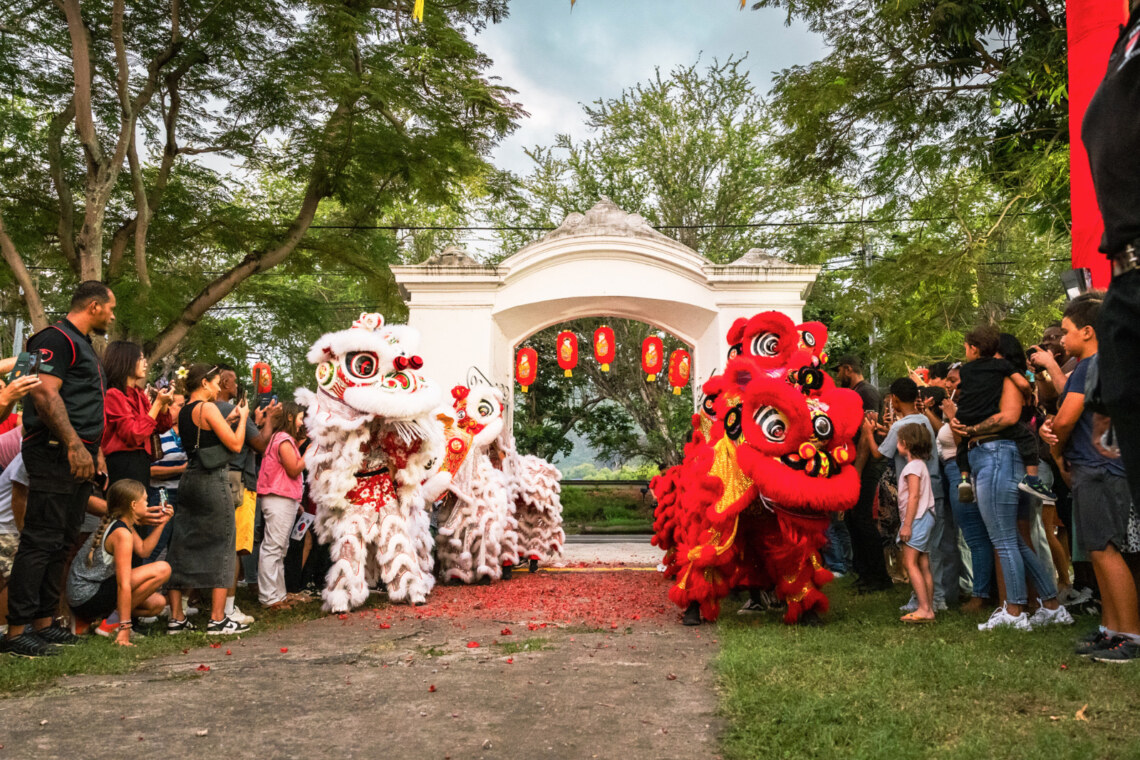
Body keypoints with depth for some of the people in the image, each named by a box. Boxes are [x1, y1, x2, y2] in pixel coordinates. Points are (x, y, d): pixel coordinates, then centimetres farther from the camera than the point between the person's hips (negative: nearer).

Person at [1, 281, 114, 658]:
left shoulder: (83, 345, 23)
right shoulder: (56, 339, -8)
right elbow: (45, 394, -19)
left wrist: (95, 450, 21)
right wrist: (74, 444, -24)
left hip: (79, 453, 10)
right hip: (55, 453, -10)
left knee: (62, 542, 11)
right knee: (41, 540, -9)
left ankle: (44, 623, 16)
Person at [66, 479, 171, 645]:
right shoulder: (122, 533, -20)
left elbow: (143, 550, 18)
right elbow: (124, 584, -24)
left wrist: (160, 524, 14)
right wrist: (125, 628, -26)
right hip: (87, 598, -10)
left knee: (157, 603, 15)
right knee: (162, 569, -19)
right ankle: (113, 622, -10)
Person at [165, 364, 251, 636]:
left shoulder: (183, 412, 15)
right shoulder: (208, 407, -10)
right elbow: (235, 444, -11)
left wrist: (228, 419, 21)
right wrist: (241, 418, 3)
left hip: (189, 480, 8)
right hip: (212, 481, -8)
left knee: (182, 547, 8)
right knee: (221, 547, -3)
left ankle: (176, 618, 12)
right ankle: (217, 619, -4)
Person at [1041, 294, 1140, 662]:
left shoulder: (1093, 366, -13)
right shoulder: (1089, 366, 19)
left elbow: (1066, 419, -17)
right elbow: (1072, 414, 20)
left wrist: (1057, 444, 3)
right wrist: (1051, 429, -1)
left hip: (1098, 469, -11)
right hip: (1093, 469, 11)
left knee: (1105, 550, -10)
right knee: (1100, 551, 13)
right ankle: (1110, 629, 19)